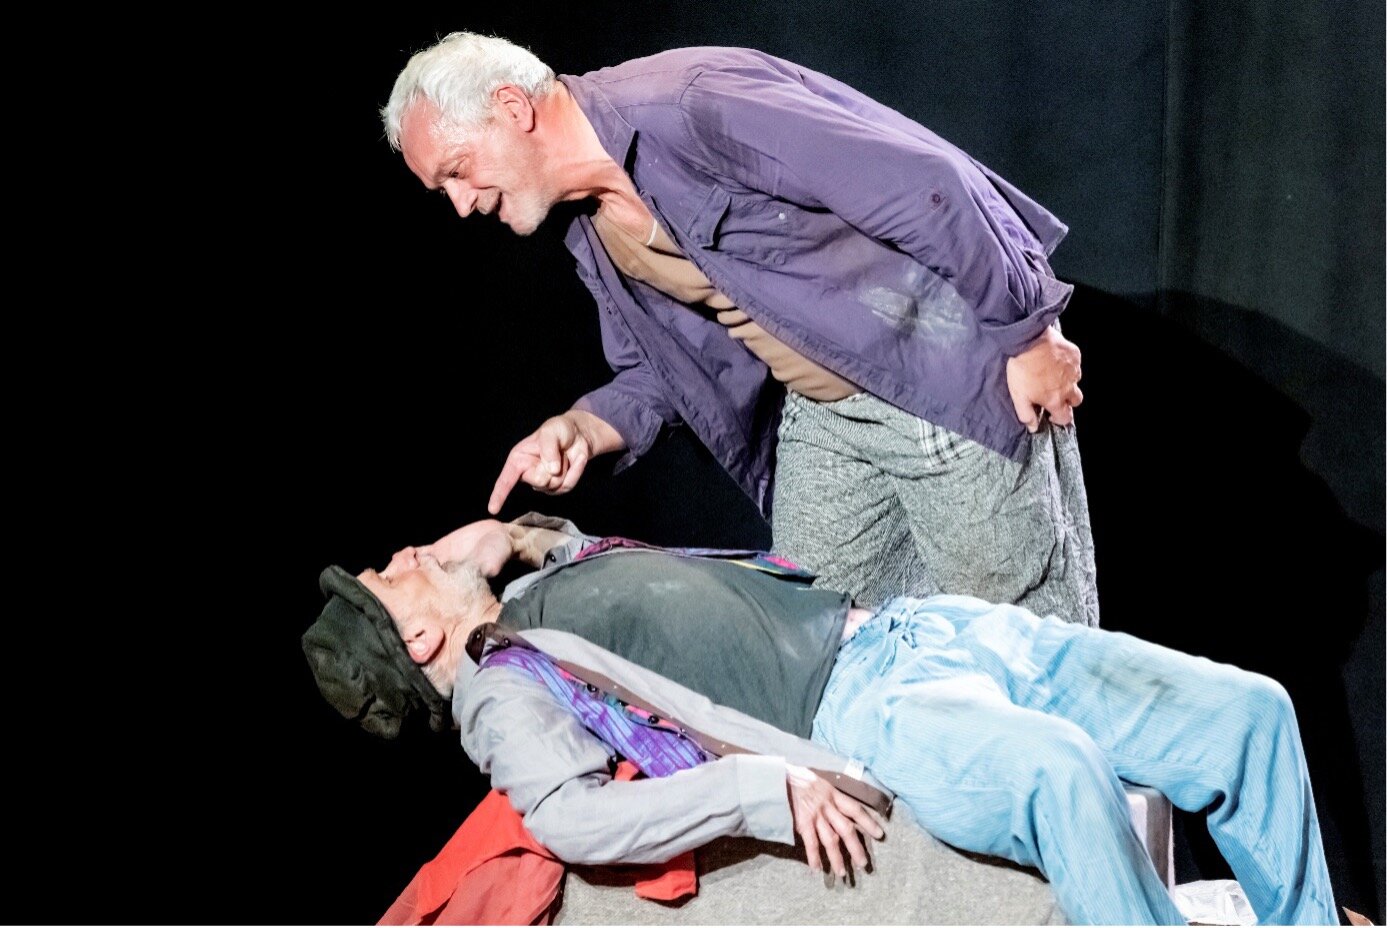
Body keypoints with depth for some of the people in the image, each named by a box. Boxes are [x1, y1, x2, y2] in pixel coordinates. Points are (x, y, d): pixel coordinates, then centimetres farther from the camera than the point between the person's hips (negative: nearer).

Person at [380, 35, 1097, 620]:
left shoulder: (690, 104, -25)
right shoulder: (594, 239, 5)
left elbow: (928, 186, -27)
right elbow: (661, 369, 15)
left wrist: (1025, 335, -21)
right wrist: (581, 430, -7)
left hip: (948, 380, -8)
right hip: (821, 414, 9)